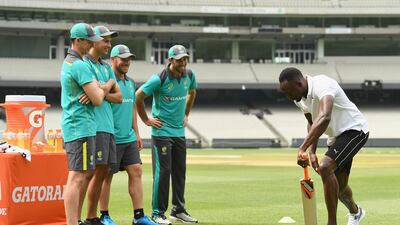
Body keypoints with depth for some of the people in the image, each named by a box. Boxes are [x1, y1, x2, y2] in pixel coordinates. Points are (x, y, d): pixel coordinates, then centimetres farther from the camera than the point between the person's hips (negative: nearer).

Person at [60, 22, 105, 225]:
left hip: (72, 125, 11)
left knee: (88, 173, 17)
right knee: (77, 177, -13)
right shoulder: (80, 66, -15)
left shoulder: (67, 62, 17)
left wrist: (97, 88, 5)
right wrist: (103, 89, 4)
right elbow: (97, 99, -16)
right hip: (81, 126, -11)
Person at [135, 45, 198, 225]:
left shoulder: (189, 75, 3)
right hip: (161, 131, -6)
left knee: (180, 172, 9)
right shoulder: (159, 79, -16)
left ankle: (178, 210, 18)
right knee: (163, 172, -7)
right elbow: (138, 96, -10)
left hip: (180, 132, 6)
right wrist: (146, 120, -5)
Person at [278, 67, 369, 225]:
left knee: (325, 168, -28)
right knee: (338, 187, 15)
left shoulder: (322, 85, -30)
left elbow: (324, 118, -46)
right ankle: (355, 212, 48)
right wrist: (312, 152, -2)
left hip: (354, 130, -9)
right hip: (336, 137, 9)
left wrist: (302, 148, -52)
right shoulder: (301, 98, -1)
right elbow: (312, 123, 14)